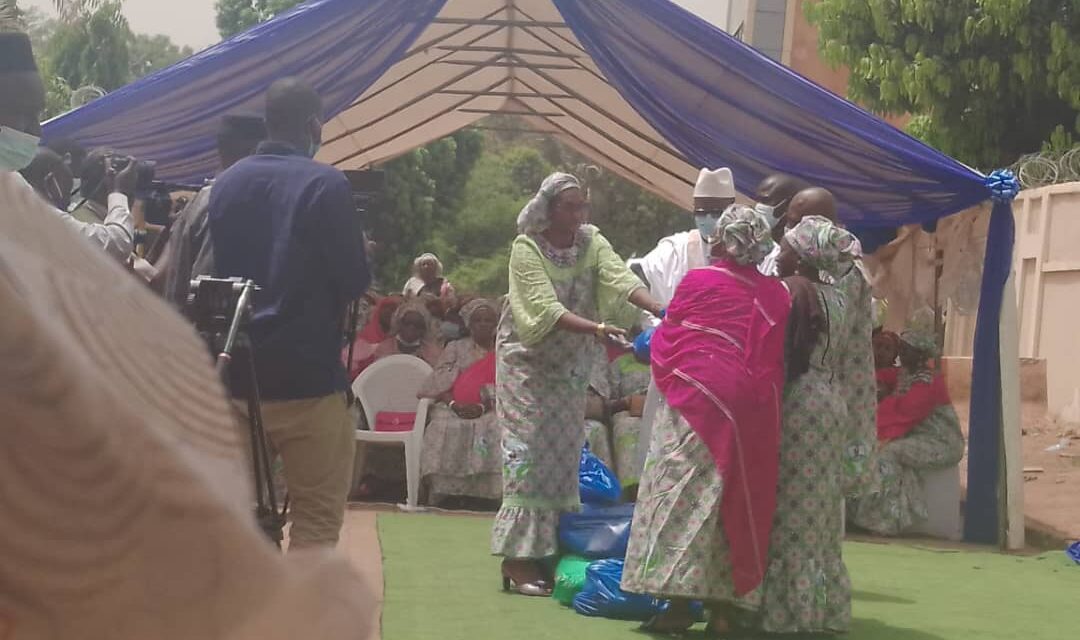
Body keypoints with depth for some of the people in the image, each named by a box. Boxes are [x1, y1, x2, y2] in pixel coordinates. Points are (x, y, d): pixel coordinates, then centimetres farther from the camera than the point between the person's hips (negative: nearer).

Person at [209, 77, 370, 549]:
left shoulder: (226, 184, 8)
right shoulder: (325, 185, -11)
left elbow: (214, 271, 14)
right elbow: (354, 281, -10)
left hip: (238, 374, 6)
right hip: (307, 375, -6)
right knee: (317, 513, 1)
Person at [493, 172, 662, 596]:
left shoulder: (591, 242, -2)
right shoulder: (527, 249, -15)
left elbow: (621, 278, -18)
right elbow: (547, 309, -26)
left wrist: (661, 312, -35)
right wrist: (597, 329, -39)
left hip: (570, 366, 5)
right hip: (528, 364, -5)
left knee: (564, 455, 6)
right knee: (529, 453, -9)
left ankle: (549, 547, 14)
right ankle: (517, 558, -7)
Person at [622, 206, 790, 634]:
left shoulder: (699, 281, -4)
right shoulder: (776, 294, 6)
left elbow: (667, 339, 2)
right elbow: (780, 357, 9)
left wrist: (665, 369, 21)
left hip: (699, 394, -4)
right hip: (753, 409, 4)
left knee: (684, 493, 0)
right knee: (736, 501, 11)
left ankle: (679, 601, -7)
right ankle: (722, 603, 12)